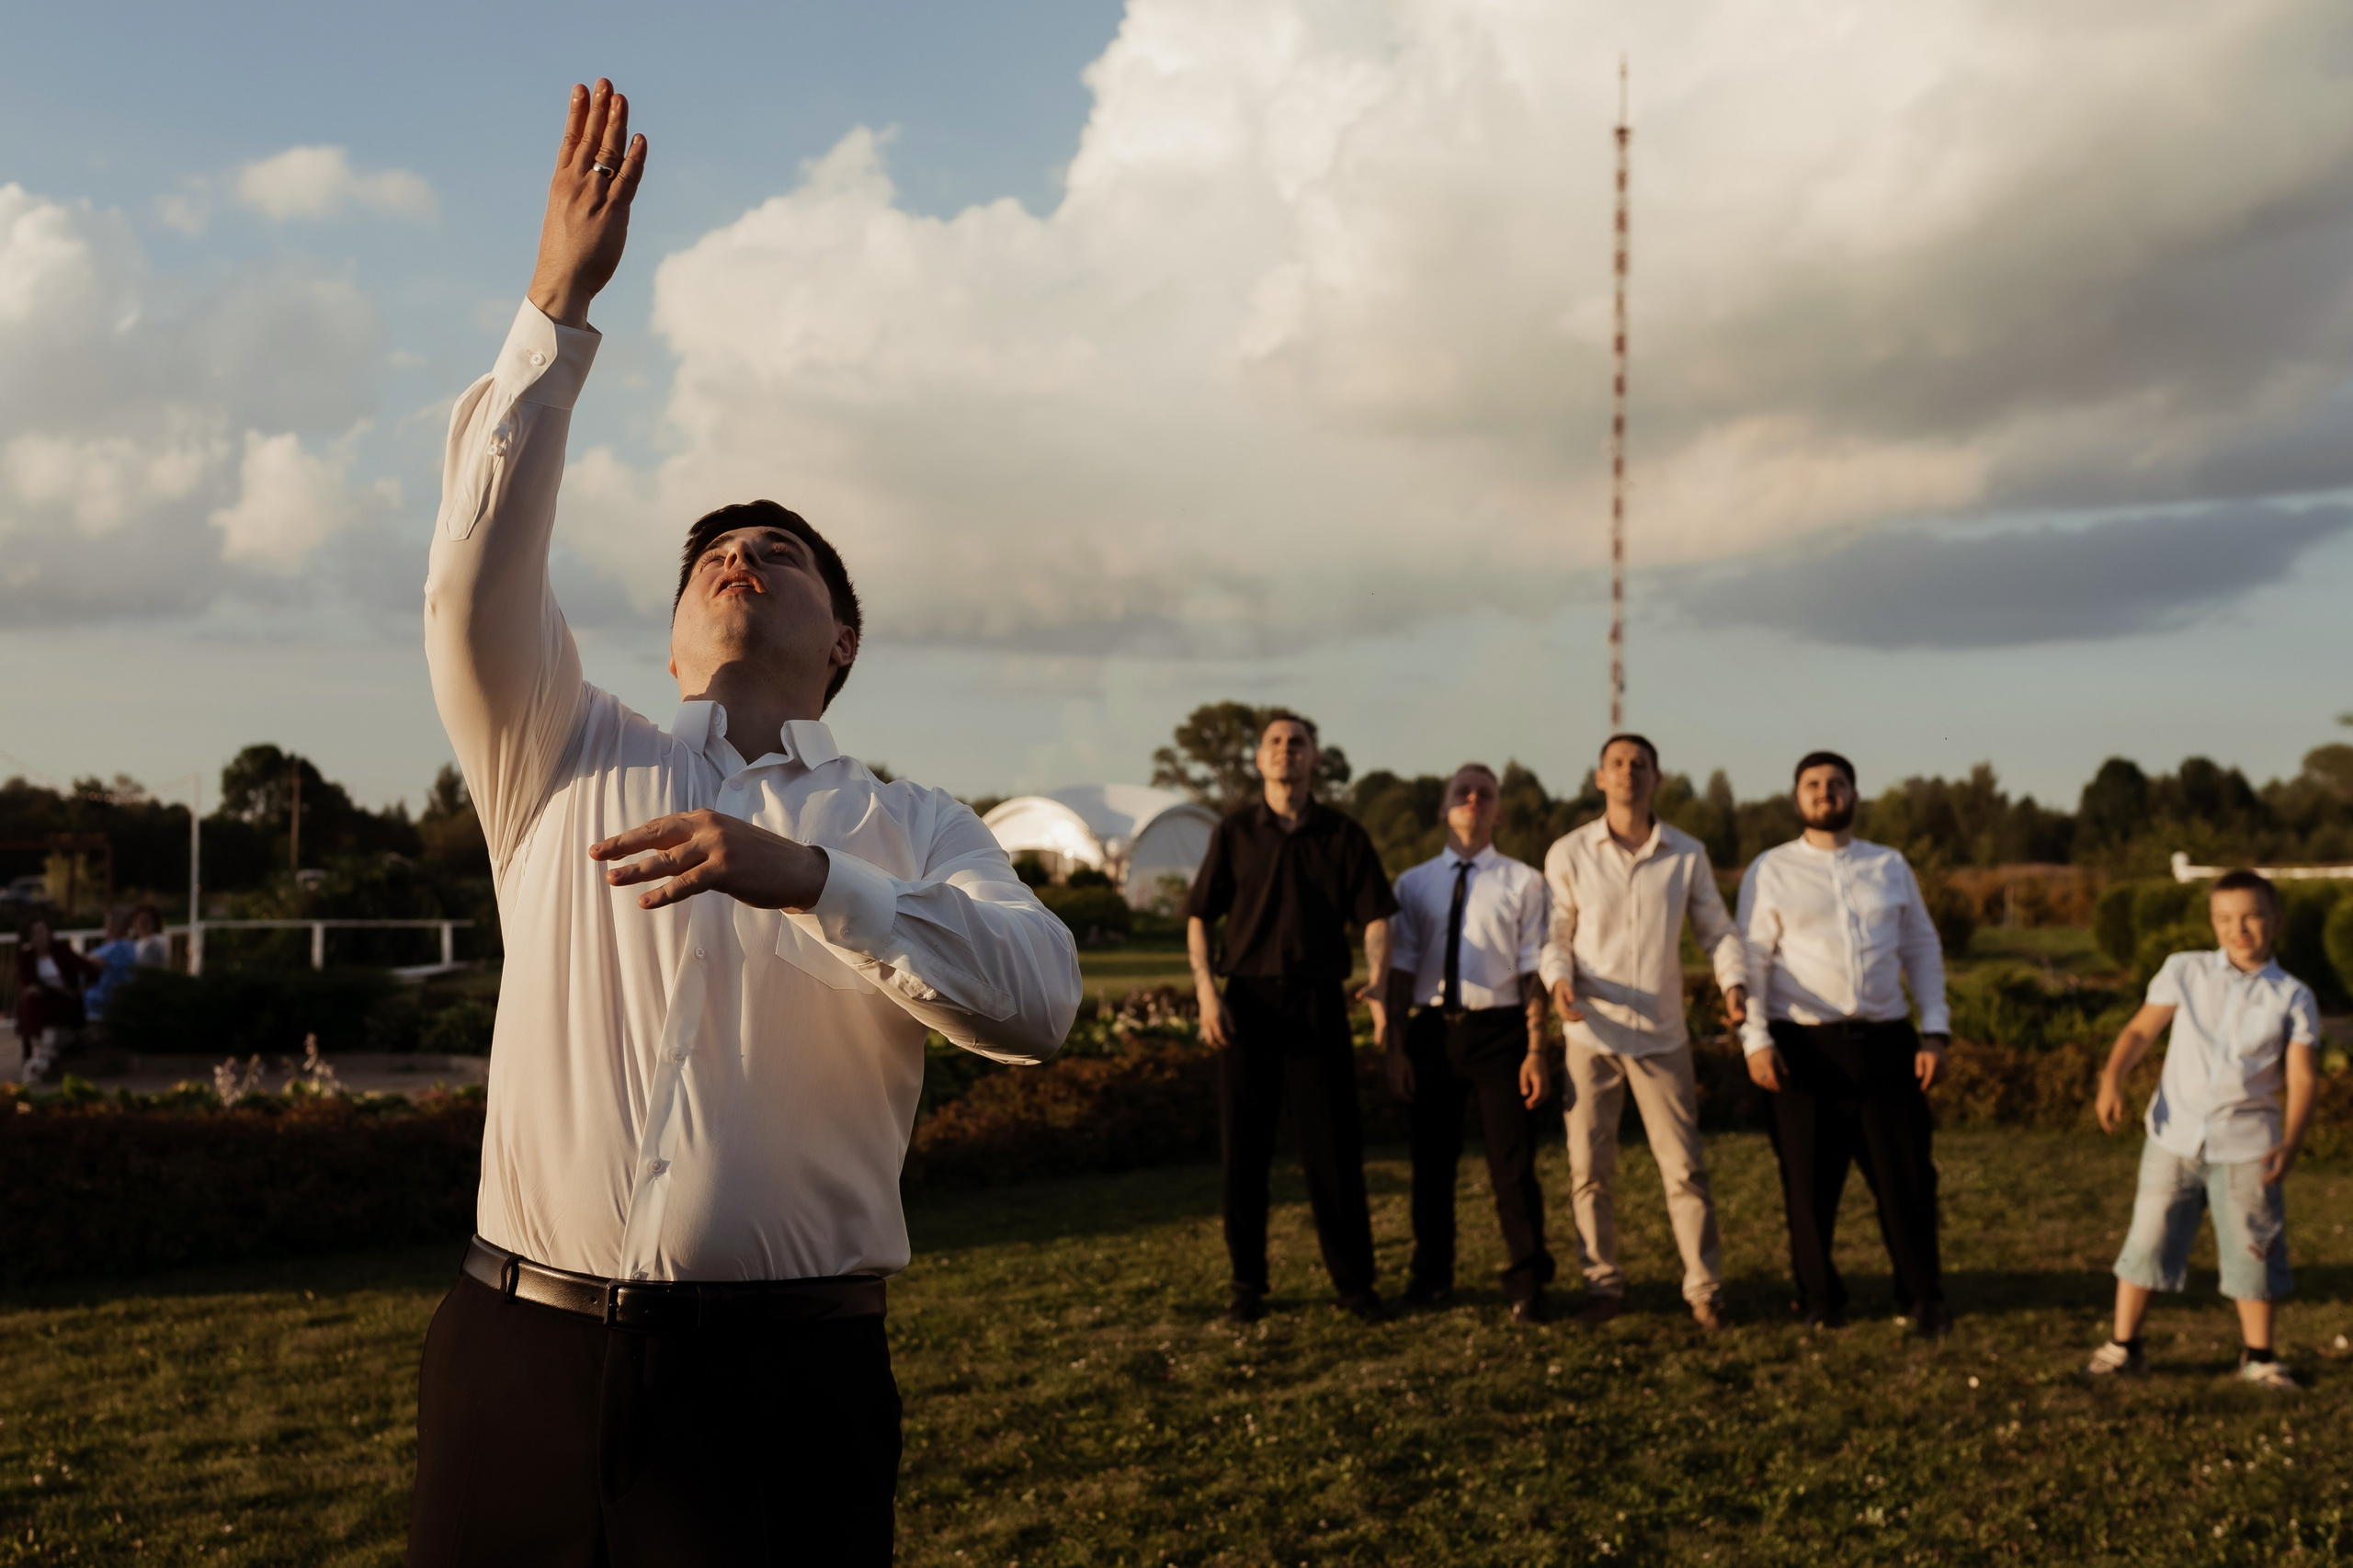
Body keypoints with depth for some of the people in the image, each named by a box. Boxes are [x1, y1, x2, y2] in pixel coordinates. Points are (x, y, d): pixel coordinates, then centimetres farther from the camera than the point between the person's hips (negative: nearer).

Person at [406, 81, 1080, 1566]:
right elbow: (479, 577, -5)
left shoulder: (913, 830, 7)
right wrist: (558, 306, -9)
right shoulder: (570, 764, 12)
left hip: (786, 1386, -1)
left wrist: (807, 877, -24)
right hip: (520, 1371, 2)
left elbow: (1038, 1000, -11)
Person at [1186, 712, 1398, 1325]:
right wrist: (1205, 988, -6)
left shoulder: (1343, 835, 6)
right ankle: (1248, 1284, 14)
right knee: (1242, 1149, 2)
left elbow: (1374, 917, 1)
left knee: (1334, 1150, 0)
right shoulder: (1234, 834, 7)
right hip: (1248, 1003, 1)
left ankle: (1354, 1281, 11)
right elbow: (1199, 917, 8)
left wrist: (1377, 982, -17)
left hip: (1318, 1003, 0)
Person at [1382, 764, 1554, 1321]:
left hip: (1498, 1028, -2)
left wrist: (1536, 1050, -8)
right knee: (1432, 1160, 13)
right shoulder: (1414, 884, 8)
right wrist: (1394, 1045, 2)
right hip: (1431, 1029, 2)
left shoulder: (1522, 882, 1)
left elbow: (1532, 970, -2)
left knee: (1512, 1162, 1)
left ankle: (1525, 1285, 15)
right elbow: (1402, 967, 7)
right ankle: (1432, 1275, 30)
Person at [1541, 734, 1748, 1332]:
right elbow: (1553, 933, 2)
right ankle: (1603, 1284, 18)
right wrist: (1558, 980, -18)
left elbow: (1716, 928, 8)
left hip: (1662, 1037, 0)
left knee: (1685, 1166, 1)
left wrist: (1734, 981, -11)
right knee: (1589, 1169, 4)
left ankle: (1704, 1289, 12)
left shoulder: (1688, 855, 1)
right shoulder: (1569, 853, -1)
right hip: (1592, 1033, 0)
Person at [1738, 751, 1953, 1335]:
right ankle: (1819, 1299, 21)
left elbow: (1923, 950, 13)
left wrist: (1934, 1031, 3)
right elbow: (1751, 959, 1)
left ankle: (1923, 1298, 19)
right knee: (1809, 1183, 4)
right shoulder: (1771, 871, 5)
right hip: (1805, 1049, -2)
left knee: (1906, 1176, 3)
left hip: (1885, 1043, 2)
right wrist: (1756, 1039, -9)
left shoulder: (1891, 867, 13)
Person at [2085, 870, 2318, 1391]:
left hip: (2246, 1144, 0)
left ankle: (2258, 1355, 22)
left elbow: (2301, 1078, -4)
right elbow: (2141, 1030, 1)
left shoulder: (2292, 997, 0)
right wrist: (2112, 1077, -16)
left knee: (2253, 1250, 5)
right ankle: (2124, 1345, 15)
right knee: (2147, 1241, 3)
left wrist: (2290, 1141, -16)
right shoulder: (2184, 972, 2)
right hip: (2175, 1135, 1)